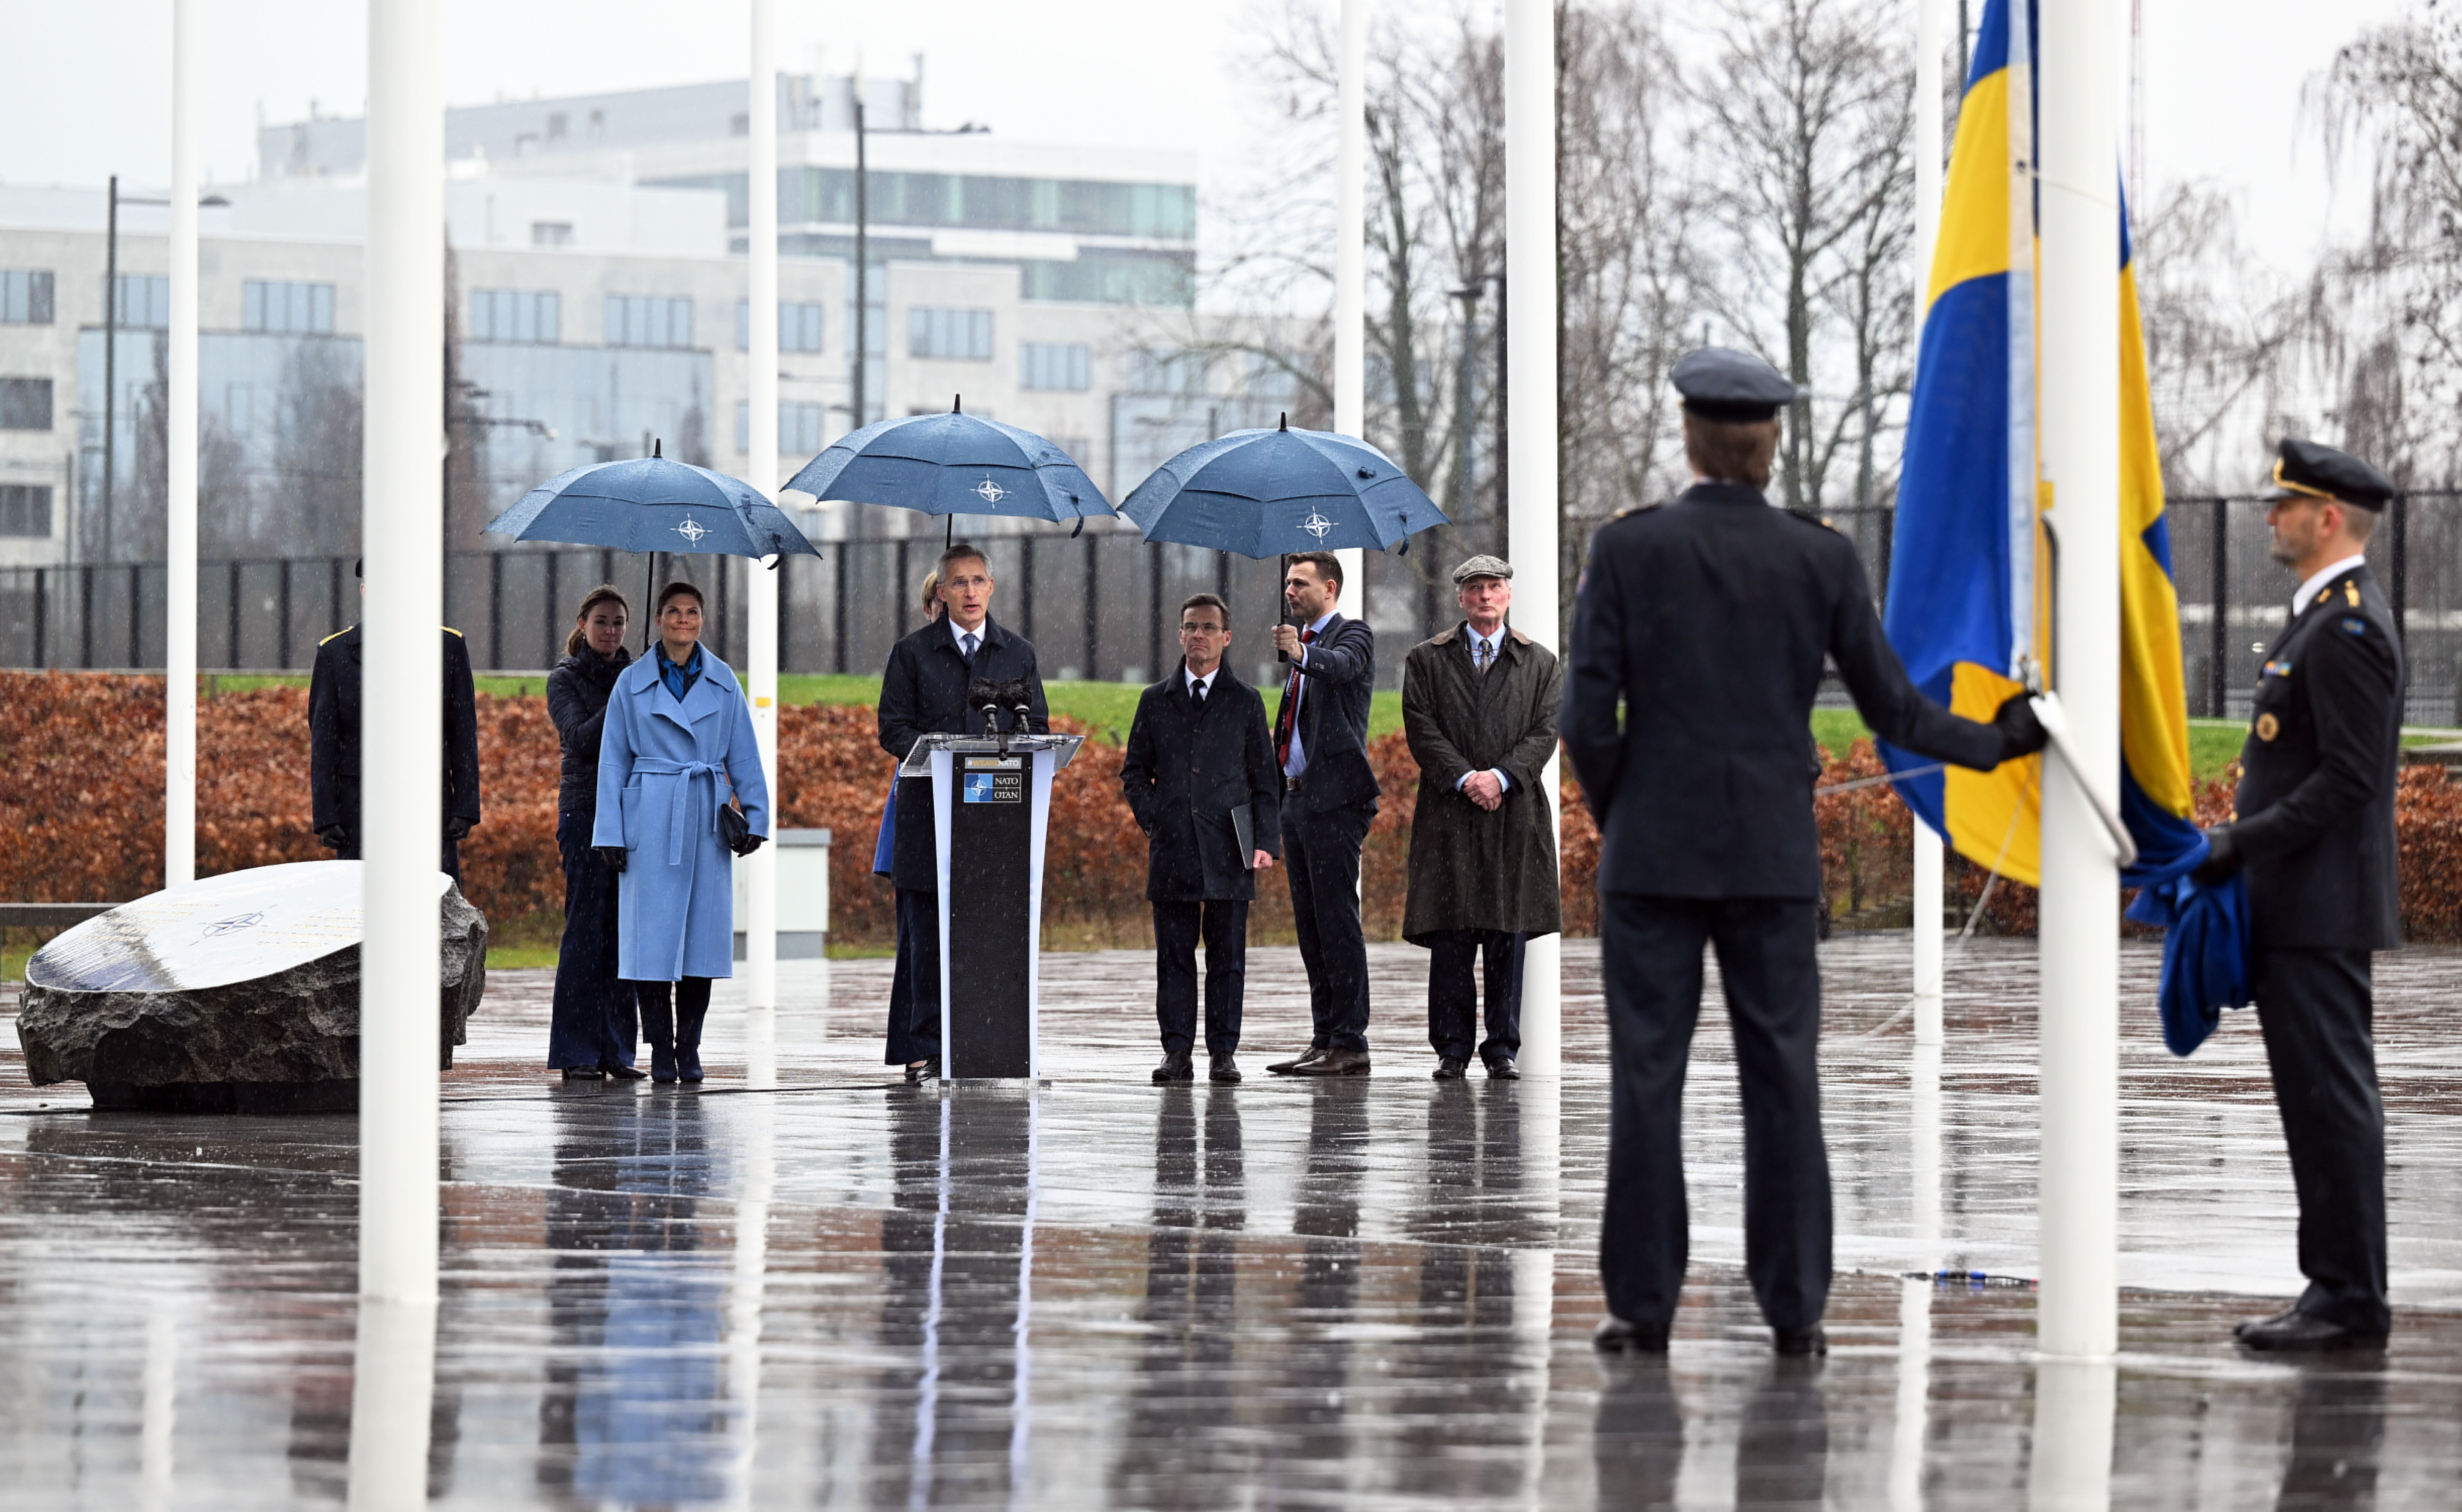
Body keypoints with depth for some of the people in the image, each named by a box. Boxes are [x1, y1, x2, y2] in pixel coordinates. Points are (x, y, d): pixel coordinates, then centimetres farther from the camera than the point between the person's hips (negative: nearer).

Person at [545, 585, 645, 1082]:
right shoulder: (566, 679, 3)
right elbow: (580, 739, -12)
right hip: (586, 810, -4)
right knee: (586, 928, -7)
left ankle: (617, 1050, 6)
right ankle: (577, 1053, -6)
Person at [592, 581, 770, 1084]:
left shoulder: (722, 681, 8)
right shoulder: (632, 683, 4)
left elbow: (744, 756, 12)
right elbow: (613, 759, 5)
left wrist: (755, 816, 4)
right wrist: (610, 832, 0)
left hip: (706, 822, 2)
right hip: (651, 817, -2)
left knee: (703, 934, 1)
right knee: (653, 936, -5)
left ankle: (689, 1049, 10)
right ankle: (660, 1052, 3)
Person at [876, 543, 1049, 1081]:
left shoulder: (1019, 653, 14)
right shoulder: (912, 653, 8)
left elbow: (1037, 727, 12)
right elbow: (894, 728, 3)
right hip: (931, 810, -1)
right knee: (928, 938, -2)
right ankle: (925, 1049, 1)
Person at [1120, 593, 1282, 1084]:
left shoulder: (1246, 702, 9)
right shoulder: (1156, 701, 13)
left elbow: (1265, 779, 7)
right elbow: (1134, 771, 17)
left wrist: (1266, 840, -3)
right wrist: (1152, 819, 1)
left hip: (1227, 849, -1)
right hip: (1173, 849, 1)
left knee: (1228, 956, 0)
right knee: (1174, 956, 0)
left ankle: (1223, 1053, 3)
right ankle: (1176, 1052, 2)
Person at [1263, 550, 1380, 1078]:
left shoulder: (1353, 635, -5)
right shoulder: (1304, 645, 21)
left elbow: (1341, 667, -29)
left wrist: (1302, 654, -48)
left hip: (1335, 797, -9)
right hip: (1297, 797, 9)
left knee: (1337, 921, -11)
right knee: (1311, 927, 11)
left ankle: (1350, 1044, -11)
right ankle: (1325, 1040, 15)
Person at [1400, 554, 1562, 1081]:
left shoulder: (1539, 663, 12)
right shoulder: (1427, 661, 10)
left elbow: (1544, 732, 3)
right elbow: (1422, 729, 1)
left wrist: (1501, 776, -12)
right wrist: (1464, 778, -12)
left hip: (1516, 814, 1)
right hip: (1449, 815, -1)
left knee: (1508, 936, 0)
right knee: (1451, 938, -3)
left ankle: (1503, 1047, 5)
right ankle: (1453, 1048, 1)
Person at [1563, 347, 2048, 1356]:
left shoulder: (1627, 549, -5)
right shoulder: (1822, 559, 0)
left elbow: (1589, 711, -6)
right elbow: (1890, 708, 4)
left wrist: (1613, 815, 10)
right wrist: (1994, 743, 21)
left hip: (1654, 853, -1)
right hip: (1775, 855, 2)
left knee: (1647, 1075, 2)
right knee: (1782, 1076, 5)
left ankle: (1643, 1303, 2)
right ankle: (1793, 1306, 4)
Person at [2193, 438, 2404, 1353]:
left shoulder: (2348, 628, -15)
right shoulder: (2328, 618, 18)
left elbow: (2350, 778, -21)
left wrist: (2244, 842, -18)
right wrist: (2242, 842, 15)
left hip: (2323, 910, -11)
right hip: (2303, 909, 11)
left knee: (2333, 1098, -9)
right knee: (2322, 1101, 11)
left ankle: (2352, 1304, -7)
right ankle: (2338, 1290, 15)